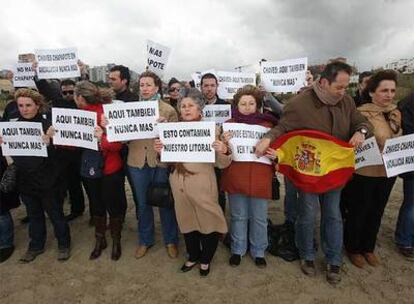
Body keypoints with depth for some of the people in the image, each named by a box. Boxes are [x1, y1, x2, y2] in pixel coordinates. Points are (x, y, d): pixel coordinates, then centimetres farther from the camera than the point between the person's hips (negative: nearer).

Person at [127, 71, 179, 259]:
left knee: (165, 202, 9)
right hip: (137, 161, 3)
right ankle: (145, 240, 34)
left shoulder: (168, 110, 0)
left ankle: (170, 241, 29)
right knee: (142, 203, 15)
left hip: (161, 161, -2)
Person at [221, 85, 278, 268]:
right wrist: (224, 143, -21)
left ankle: (258, 251, 33)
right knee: (238, 216, 14)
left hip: (260, 179, 1)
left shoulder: (267, 124, 3)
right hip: (235, 178, 0)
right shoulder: (229, 124, 1)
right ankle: (237, 250, 33)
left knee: (259, 218, 12)